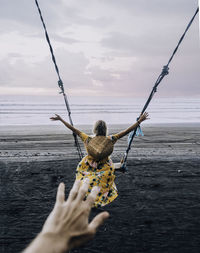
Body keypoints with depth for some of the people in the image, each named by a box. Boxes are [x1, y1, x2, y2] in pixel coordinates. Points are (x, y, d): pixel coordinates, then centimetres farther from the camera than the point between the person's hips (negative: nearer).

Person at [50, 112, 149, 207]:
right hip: (104, 169, 0)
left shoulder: (88, 140, -17)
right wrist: (140, 120, -10)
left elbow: (73, 129, -10)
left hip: (88, 169, 0)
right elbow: (127, 131, -15)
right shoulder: (110, 140, -18)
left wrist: (61, 119, -1)